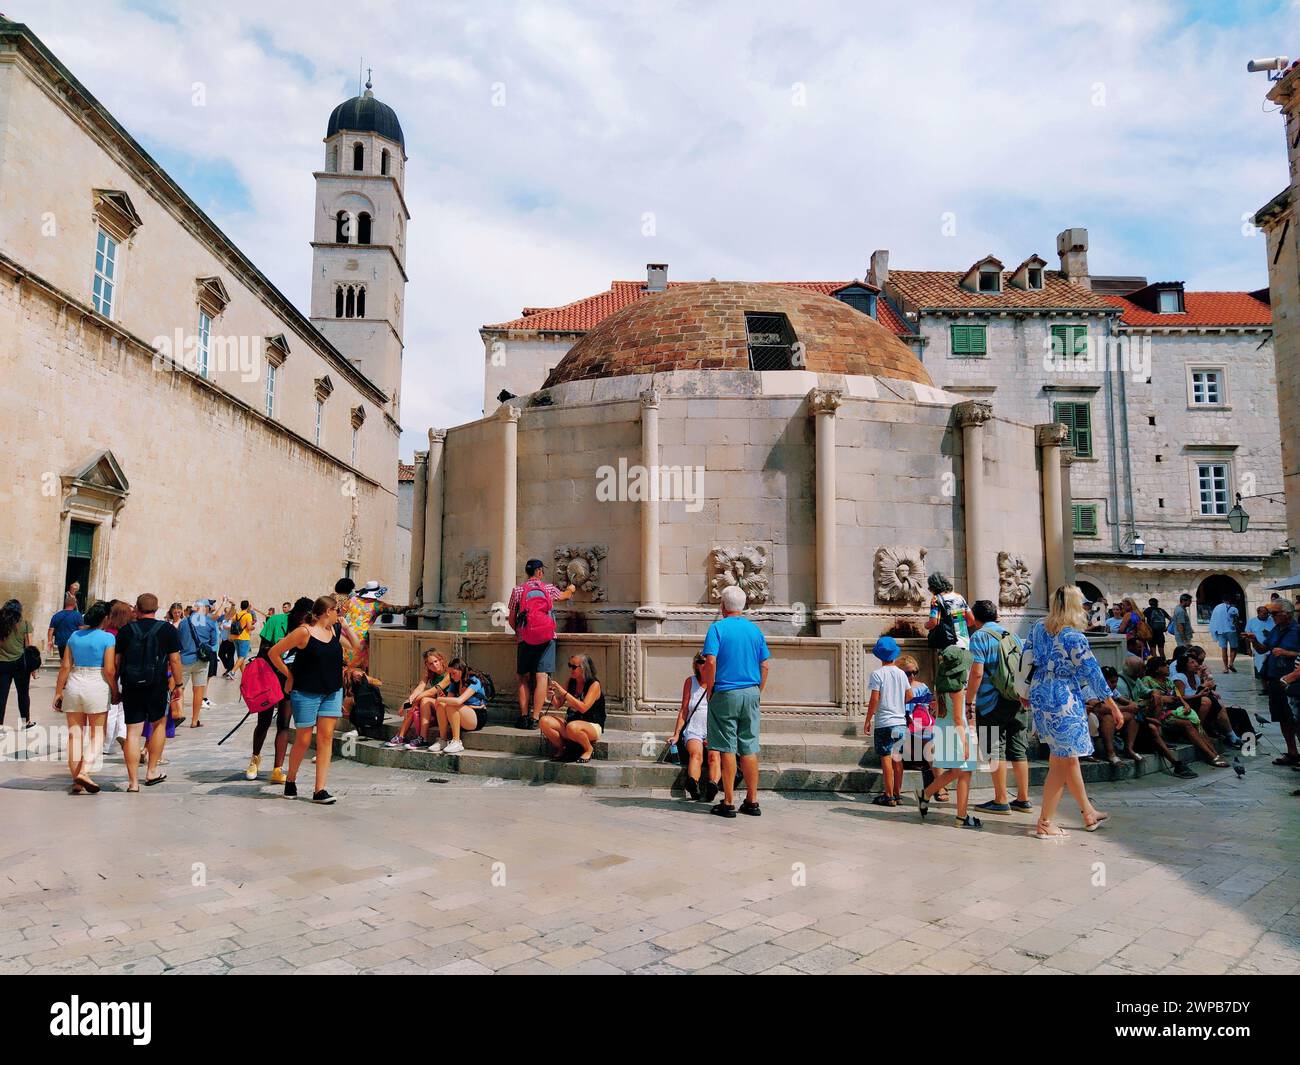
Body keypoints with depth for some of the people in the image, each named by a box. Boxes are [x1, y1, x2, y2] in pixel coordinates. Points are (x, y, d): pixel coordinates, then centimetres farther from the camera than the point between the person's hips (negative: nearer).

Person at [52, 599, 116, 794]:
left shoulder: (74, 636, 7)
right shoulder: (108, 638, -8)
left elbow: (65, 667, 6)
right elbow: (109, 670, -12)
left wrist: (58, 692, 11)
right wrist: (115, 693, 1)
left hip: (74, 685, 5)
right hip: (97, 687, -5)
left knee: (75, 734, 10)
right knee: (97, 734, 6)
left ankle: (76, 781, 13)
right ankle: (84, 771, -12)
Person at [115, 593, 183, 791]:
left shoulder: (126, 630, 2)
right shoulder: (167, 630, -2)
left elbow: (116, 662, 4)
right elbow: (174, 660, -3)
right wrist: (178, 684, 5)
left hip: (130, 686, 1)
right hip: (156, 686, -1)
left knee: (133, 733, 3)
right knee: (158, 725, 20)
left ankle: (133, 782, 4)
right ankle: (152, 772, 23)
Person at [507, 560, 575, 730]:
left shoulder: (517, 590, 5)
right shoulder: (549, 588, 6)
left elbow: (511, 620, 8)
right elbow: (564, 596, 30)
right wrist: (570, 590, 52)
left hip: (524, 639, 1)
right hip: (546, 638, -1)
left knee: (524, 679, 9)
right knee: (542, 677, -5)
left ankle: (524, 716, 3)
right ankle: (535, 719, -10)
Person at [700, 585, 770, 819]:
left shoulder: (717, 627, -6)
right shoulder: (754, 629, 7)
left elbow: (711, 662, -15)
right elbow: (764, 665, 7)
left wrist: (709, 691, -4)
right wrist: (758, 692, 16)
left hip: (725, 694, -4)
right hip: (751, 694, 4)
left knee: (727, 749, 2)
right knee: (749, 748, 9)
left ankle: (729, 803, 5)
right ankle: (752, 801, 14)